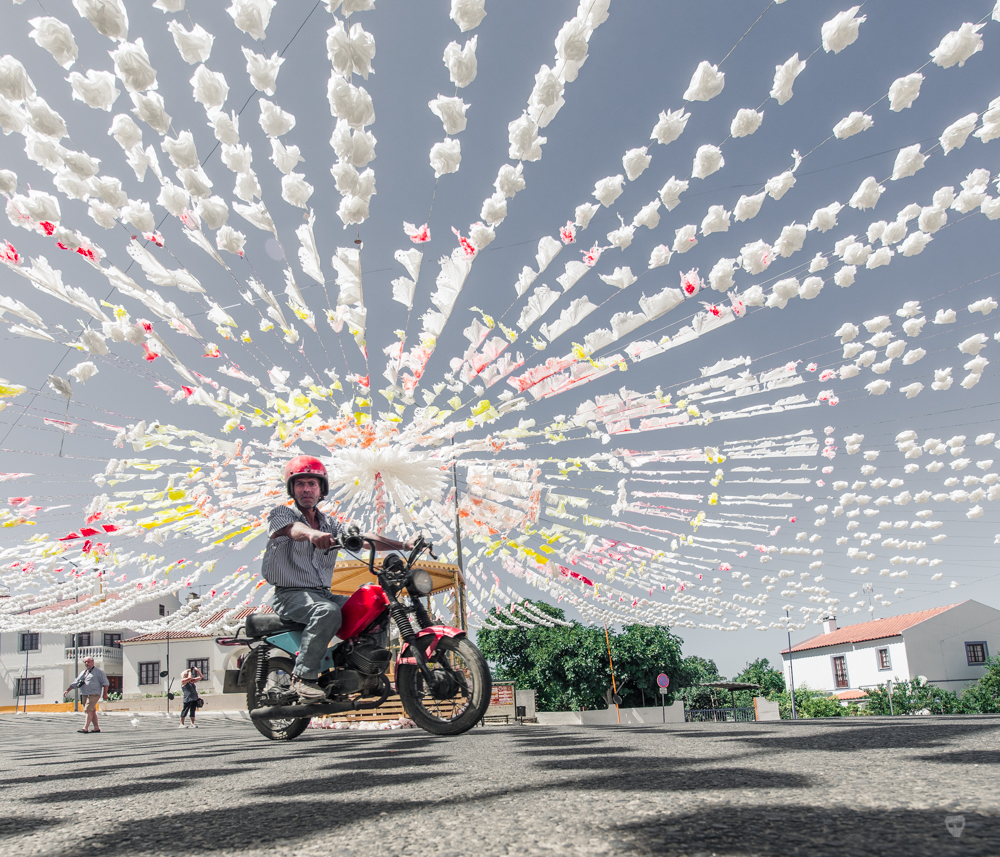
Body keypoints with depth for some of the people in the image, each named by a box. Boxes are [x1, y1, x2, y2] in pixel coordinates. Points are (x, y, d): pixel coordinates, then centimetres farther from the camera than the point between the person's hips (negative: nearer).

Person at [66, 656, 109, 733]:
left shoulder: (98, 671, 1)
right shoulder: (83, 673, 20)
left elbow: (105, 683, -1)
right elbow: (75, 683, 20)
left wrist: (105, 693, -9)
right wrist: (68, 690, 7)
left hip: (93, 694, -7)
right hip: (84, 695, 7)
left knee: (89, 710, -17)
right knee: (92, 711, 9)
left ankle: (85, 728, -22)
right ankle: (96, 728, 14)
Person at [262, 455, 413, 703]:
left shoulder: (329, 524, 18)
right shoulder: (281, 513, -1)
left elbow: (363, 539, 8)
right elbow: (294, 529, -26)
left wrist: (404, 545, -6)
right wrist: (312, 534, -50)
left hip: (324, 594, 6)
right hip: (290, 594, -6)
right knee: (328, 612, -35)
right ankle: (303, 676, -27)